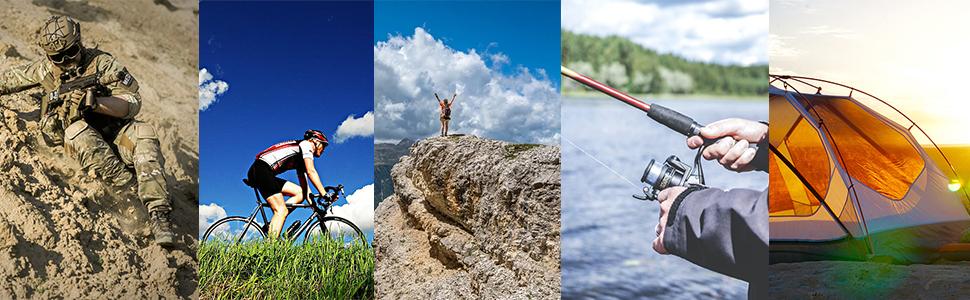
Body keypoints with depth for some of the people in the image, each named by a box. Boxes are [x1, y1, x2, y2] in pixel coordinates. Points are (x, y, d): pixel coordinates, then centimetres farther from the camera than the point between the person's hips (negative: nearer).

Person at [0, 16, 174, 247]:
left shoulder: (101, 63, -8)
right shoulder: (46, 69, 4)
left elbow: (133, 103, -17)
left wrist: (95, 103, -30)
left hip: (113, 130, -2)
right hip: (76, 139, 2)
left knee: (144, 135, -33)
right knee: (79, 132, -34)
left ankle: (159, 215, -42)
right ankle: (135, 191, -34)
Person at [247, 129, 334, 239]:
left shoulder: (301, 159, 26)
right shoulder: (306, 144, 0)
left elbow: (304, 184, 21)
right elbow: (311, 171, -13)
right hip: (261, 169, -9)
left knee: (300, 193, 4)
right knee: (281, 211, -16)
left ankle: (272, 225, -4)